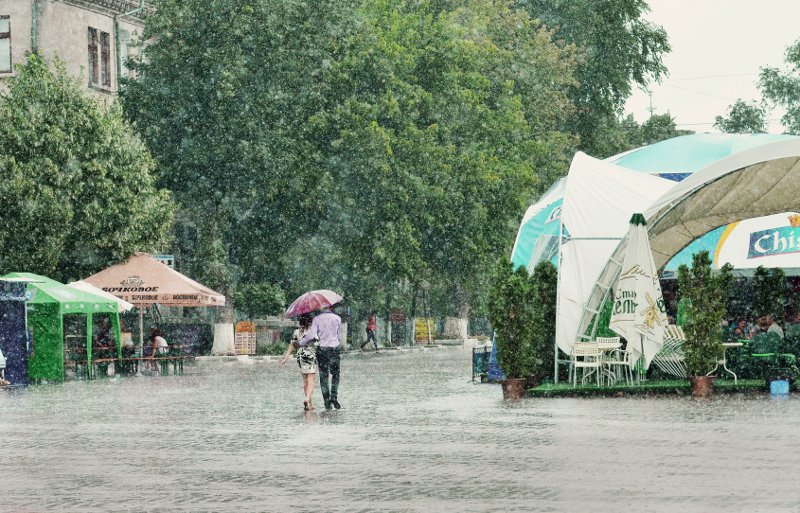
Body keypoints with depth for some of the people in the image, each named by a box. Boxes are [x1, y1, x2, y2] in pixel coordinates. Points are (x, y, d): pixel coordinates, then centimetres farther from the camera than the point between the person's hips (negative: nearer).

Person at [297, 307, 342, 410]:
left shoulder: (317, 319, -7)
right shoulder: (337, 318, -1)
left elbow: (311, 335, -14)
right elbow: (337, 331, 10)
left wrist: (300, 343, -2)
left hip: (321, 349, -1)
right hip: (334, 348, 1)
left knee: (323, 376, 6)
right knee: (335, 374, 14)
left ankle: (327, 400, 4)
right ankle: (334, 397, -1)